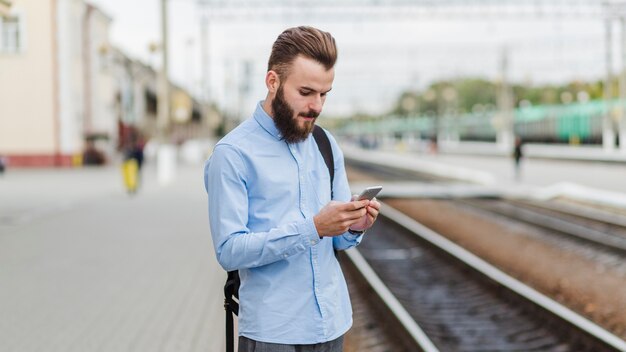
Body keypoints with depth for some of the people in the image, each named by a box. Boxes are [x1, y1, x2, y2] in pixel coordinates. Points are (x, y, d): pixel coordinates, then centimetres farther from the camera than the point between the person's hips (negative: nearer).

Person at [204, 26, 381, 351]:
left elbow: (337, 240, 11)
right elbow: (229, 251, -19)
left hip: (333, 324, 6)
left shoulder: (326, 145, 7)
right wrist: (312, 228, -26)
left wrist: (354, 227, -12)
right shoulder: (232, 154, -12)